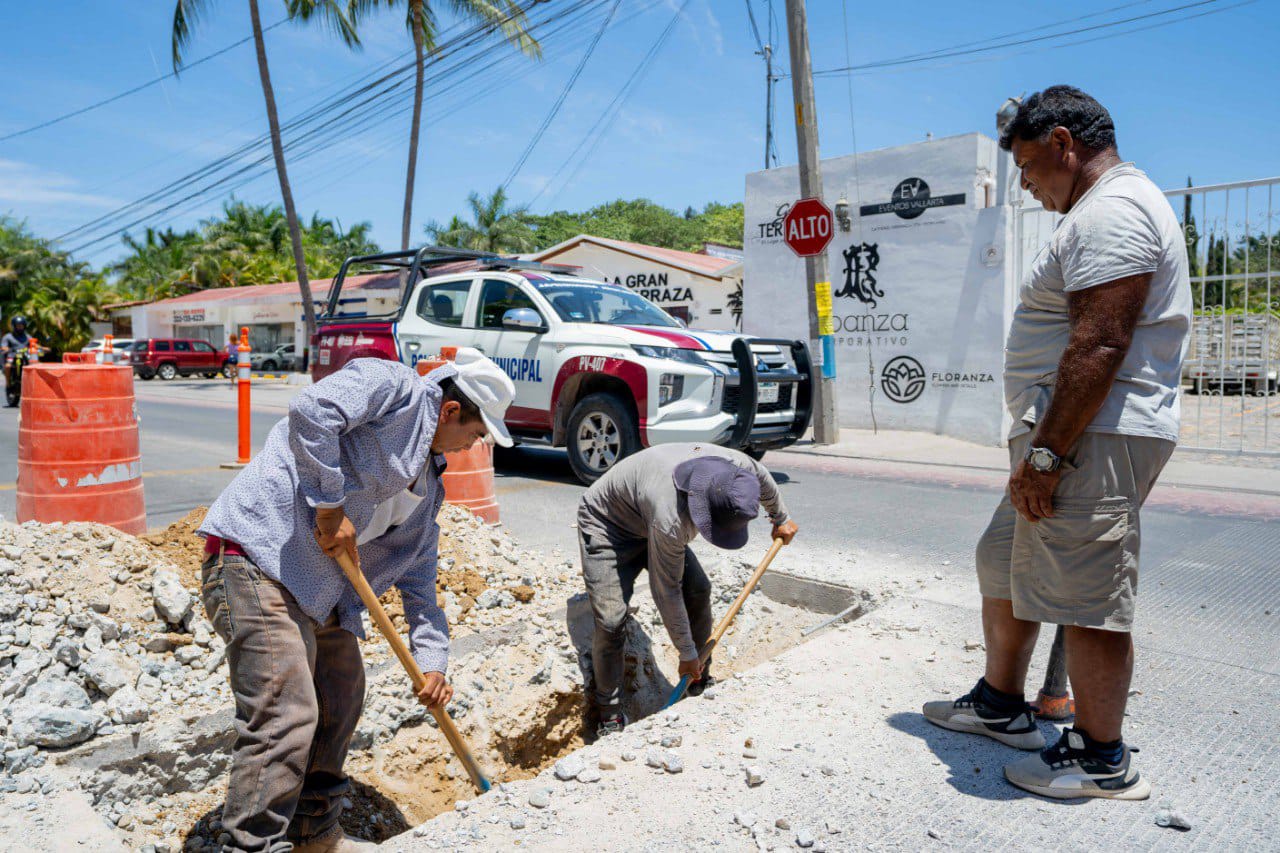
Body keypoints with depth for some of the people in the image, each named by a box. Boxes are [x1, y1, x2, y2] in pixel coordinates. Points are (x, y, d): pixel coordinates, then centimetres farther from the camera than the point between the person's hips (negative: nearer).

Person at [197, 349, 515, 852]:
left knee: (340, 701, 18)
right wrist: (331, 505, -21)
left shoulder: (427, 484, 19)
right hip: (256, 553, -10)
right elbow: (311, 412, -25)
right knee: (286, 714, -13)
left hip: (319, 589, 10)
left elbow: (417, 578, 20)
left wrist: (432, 659, 12)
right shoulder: (392, 385, -6)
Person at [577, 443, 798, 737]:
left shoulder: (738, 465, -25)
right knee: (611, 621, -19)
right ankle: (610, 716, 0)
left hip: (645, 520, 7)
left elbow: (763, 480, 4)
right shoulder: (670, 520, -42)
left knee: (698, 591, -5)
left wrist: (780, 519, 21)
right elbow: (667, 592, -29)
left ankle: (700, 685, 13)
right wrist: (687, 653, -17)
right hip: (606, 525, -7)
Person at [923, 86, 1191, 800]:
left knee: (1088, 598, -2)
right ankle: (1001, 705, 32)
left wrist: (1046, 453, -23)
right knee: (1005, 566, 18)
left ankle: (1103, 760, 13)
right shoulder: (1106, 209, 22)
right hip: (1070, 436, 11)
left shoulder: (1111, 211, -14)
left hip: (1094, 438, -11)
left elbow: (1099, 346, -24)